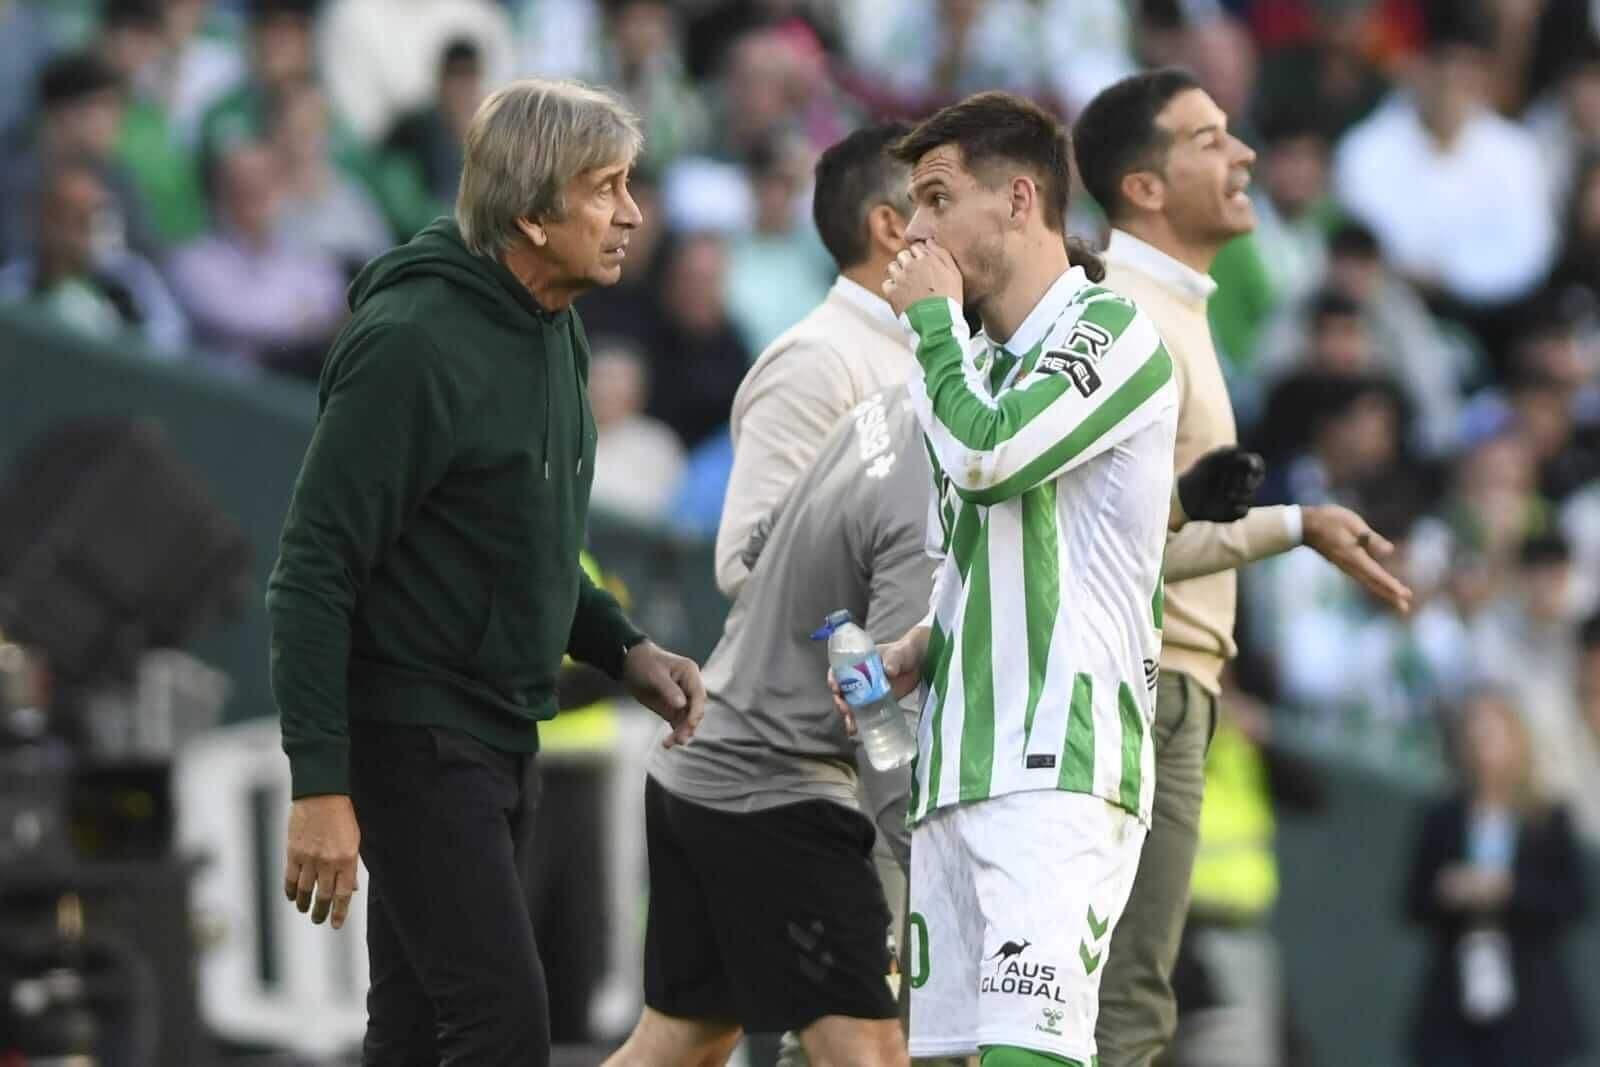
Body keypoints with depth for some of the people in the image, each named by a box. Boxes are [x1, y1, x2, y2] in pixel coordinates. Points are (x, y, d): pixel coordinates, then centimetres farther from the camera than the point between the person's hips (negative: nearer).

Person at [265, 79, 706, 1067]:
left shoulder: (554, 334, 11)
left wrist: (626, 649, 8)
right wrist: (321, 786, -24)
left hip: (502, 739, 9)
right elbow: (314, 572, -20)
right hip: (414, 736, -9)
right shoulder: (414, 343, -18)